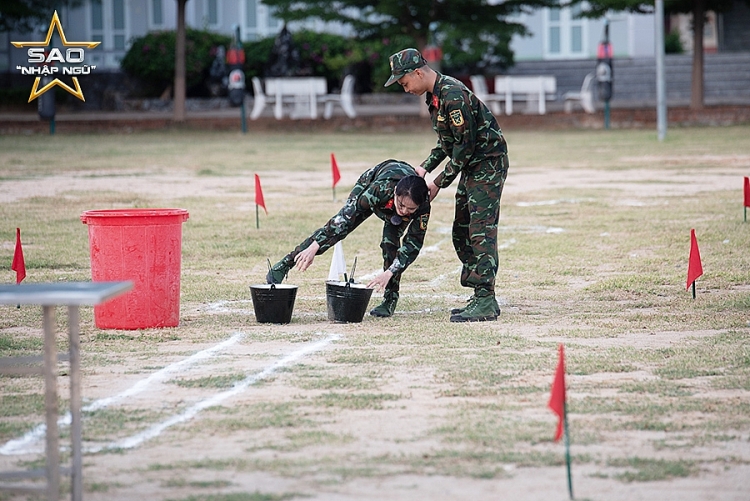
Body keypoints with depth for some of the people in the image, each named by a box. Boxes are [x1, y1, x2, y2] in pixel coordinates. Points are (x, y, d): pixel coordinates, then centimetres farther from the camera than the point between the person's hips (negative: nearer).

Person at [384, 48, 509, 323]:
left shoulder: (453, 95, -22)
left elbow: (466, 144, -22)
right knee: (461, 233, 10)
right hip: (471, 167, 11)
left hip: (488, 163, -11)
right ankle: (480, 298, 13)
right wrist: (423, 169, 8)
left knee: (481, 230, -15)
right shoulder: (435, 96, 10)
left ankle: (486, 302, -17)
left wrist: (439, 183, -16)